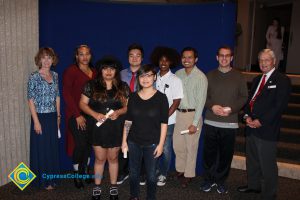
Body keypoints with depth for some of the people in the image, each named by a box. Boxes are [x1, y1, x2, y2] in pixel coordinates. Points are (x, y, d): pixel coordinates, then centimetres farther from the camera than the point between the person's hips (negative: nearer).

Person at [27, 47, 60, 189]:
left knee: (53, 147, 14)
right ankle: (43, 181, 23)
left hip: (53, 117, 5)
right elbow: (31, 100, -12)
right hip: (40, 117, -5)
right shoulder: (34, 77, -10)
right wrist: (36, 121, -15)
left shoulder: (55, 75, 6)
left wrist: (58, 116, 11)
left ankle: (52, 178, 31)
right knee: (41, 149, 6)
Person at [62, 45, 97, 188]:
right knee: (80, 143, -8)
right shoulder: (71, 71, -4)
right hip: (76, 114, -5)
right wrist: (77, 115, -12)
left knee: (89, 143, 8)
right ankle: (76, 174, 13)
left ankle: (85, 171, 25)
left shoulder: (94, 72, 12)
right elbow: (66, 94, -9)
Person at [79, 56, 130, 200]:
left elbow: (128, 106, 4)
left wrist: (118, 112, -16)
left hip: (116, 128, 1)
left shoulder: (123, 87, 1)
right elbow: (82, 104, -1)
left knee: (113, 158, 12)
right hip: (98, 127, -1)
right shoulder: (92, 85, -2)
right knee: (100, 158, 9)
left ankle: (113, 187, 29)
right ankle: (97, 188, 26)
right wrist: (95, 114, -16)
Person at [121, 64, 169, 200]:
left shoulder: (161, 98, -7)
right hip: (134, 142, 3)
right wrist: (124, 141, 3)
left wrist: (161, 144, -8)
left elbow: (164, 124, -6)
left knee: (151, 174, 7)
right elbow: (128, 121, 4)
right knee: (133, 172, 15)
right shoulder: (133, 97, 1)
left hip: (152, 143, -2)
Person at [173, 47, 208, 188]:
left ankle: (188, 175, 22)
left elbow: (201, 101, -12)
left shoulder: (200, 77, -11)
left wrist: (194, 123, -14)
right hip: (178, 113, 5)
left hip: (192, 114, -5)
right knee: (177, 144, 12)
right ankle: (180, 169, 33)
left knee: (191, 147, 5)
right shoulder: (178, 74, 4)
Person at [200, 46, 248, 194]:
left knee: (226, 154, 5)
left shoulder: (239, 77, 6)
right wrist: (212, 106, -12)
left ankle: (221, 181, 23)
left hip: (230, 123, 0)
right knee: (209, 152, 6)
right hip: (210, 122, 1)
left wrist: (231, 109, -13)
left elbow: (243, 97, 3)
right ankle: (208, 179, 22)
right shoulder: (210, 76, 8)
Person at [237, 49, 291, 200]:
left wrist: (261, 121, -17)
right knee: (252, 160, 19)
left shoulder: (282, 80, -5)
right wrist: (247, 116, -1)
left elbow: (279, 106, -13)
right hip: (251, 127, 7)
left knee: (267, 165, -1)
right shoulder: (257, 79, 17)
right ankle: (253, 185, 37)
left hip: (267, 129, -7)